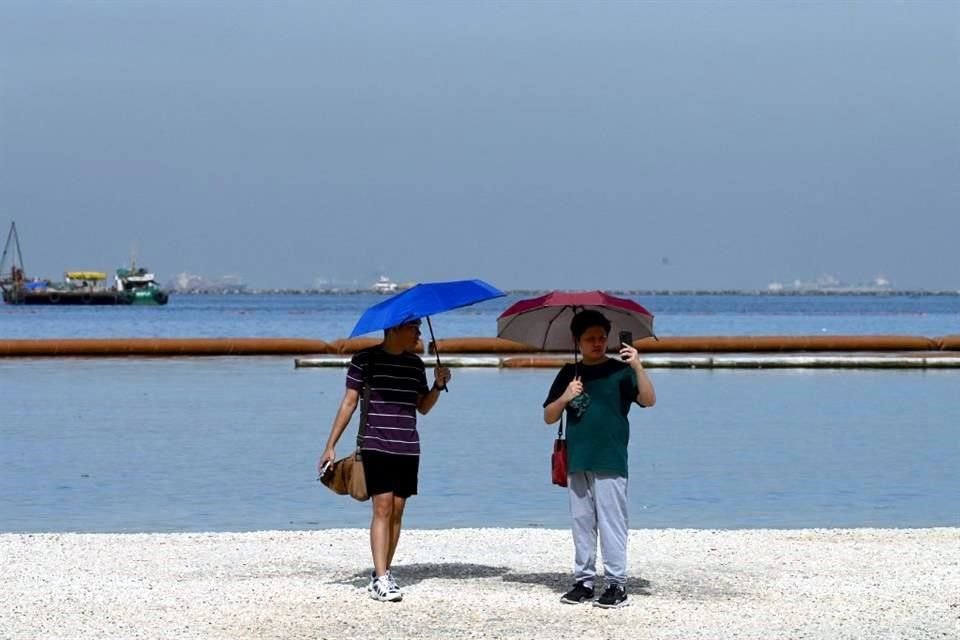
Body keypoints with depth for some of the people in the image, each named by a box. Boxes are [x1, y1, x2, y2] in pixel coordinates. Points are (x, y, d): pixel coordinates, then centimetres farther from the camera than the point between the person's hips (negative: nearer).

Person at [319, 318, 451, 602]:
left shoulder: (415, 364, 13)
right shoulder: (365, 360, -2)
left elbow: (423, 407, 19)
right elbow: (349, 403, -2)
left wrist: (438, 385, 1)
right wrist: (330, 445, -4)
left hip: (408, 449, 5)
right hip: (376, 447, -5)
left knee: (397, 512, 4)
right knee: (383, 507, -13)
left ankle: (383, 573, 13)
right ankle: (381, 579, -17)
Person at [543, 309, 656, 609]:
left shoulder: (619, 371, 0)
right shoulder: (569, 374, 12)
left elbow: (649, 400, -14)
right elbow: (549, 417, 12)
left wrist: (638, 367, -28)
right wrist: (565, 397, -7)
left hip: (610, 462, -4)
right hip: (577, 463, 5)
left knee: (611, 523, -6)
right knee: (582, 523, 9)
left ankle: (617, 584, -3)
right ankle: (584, 581, 15)